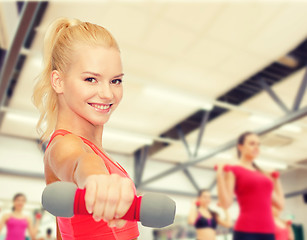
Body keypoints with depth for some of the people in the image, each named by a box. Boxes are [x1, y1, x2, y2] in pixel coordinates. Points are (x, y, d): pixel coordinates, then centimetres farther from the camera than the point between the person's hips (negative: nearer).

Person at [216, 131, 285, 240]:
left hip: (268, 231, 7)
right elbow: (226, 202, -10)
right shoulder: (233, 170, 1)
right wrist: (220, 175, -13)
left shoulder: (264, 174, 19)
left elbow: (280, 204, 18)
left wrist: (276, 180, 24)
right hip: (246, 231, -6)